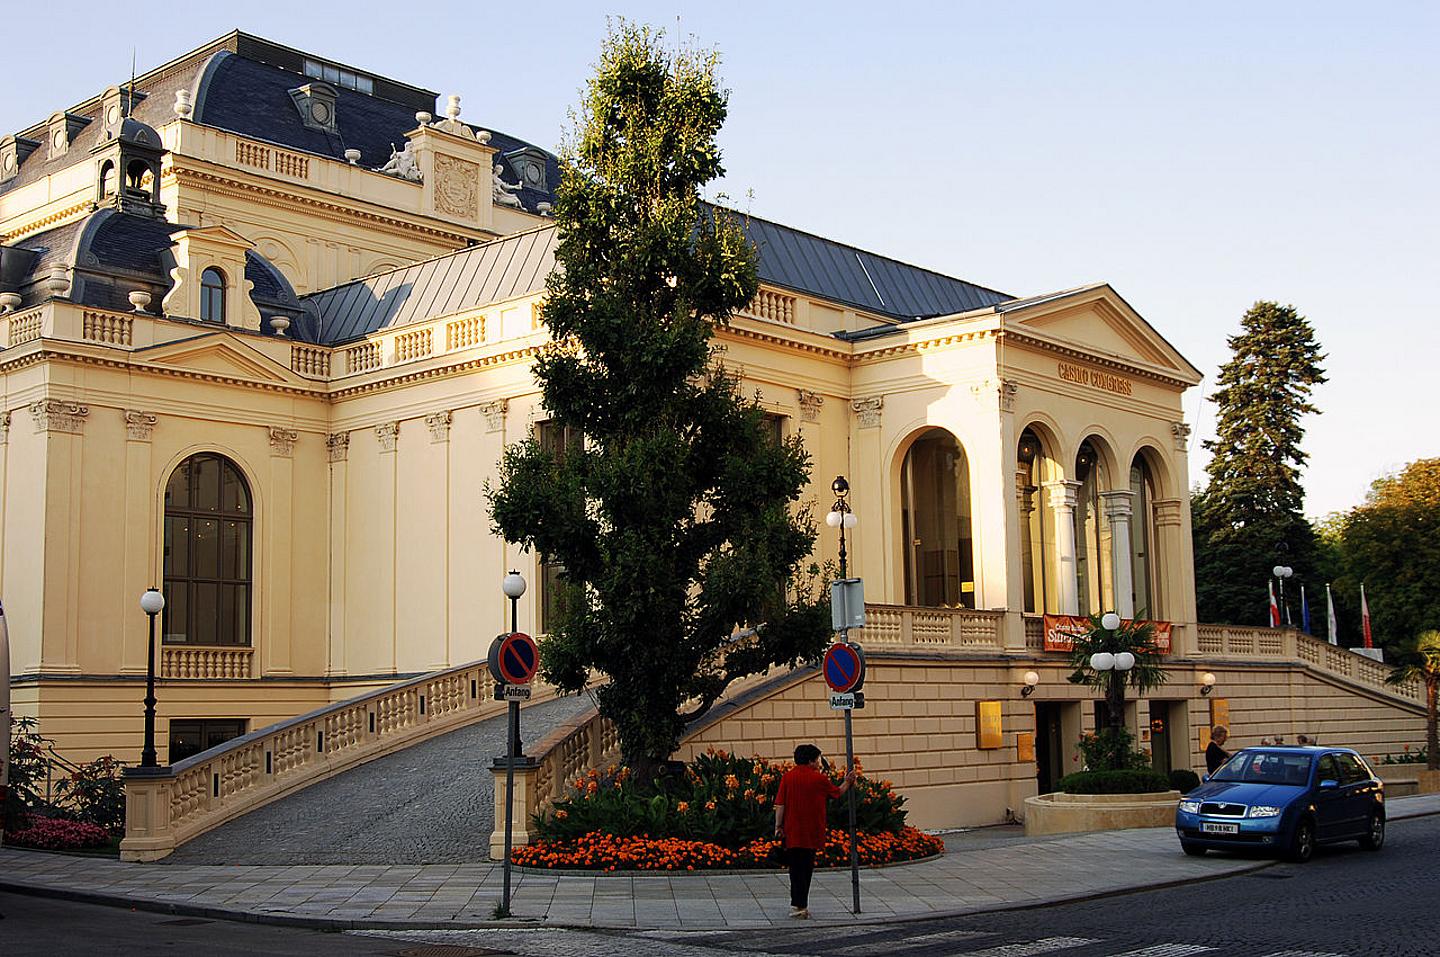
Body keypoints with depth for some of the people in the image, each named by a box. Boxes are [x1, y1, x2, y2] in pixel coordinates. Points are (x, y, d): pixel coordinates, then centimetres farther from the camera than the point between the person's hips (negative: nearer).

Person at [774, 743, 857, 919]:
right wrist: (848, 781, 27)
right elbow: (837, 792, 12)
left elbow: (780, 805, -5)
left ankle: (797, 905, 5)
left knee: (796, 868, 6)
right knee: (806, 868, 7)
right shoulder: (819, 778, -5)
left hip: (791, 832, 1)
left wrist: (778, 826, 0)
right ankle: (800, 906, 7)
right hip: (811, 832, -1)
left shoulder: (787, 777, -2)